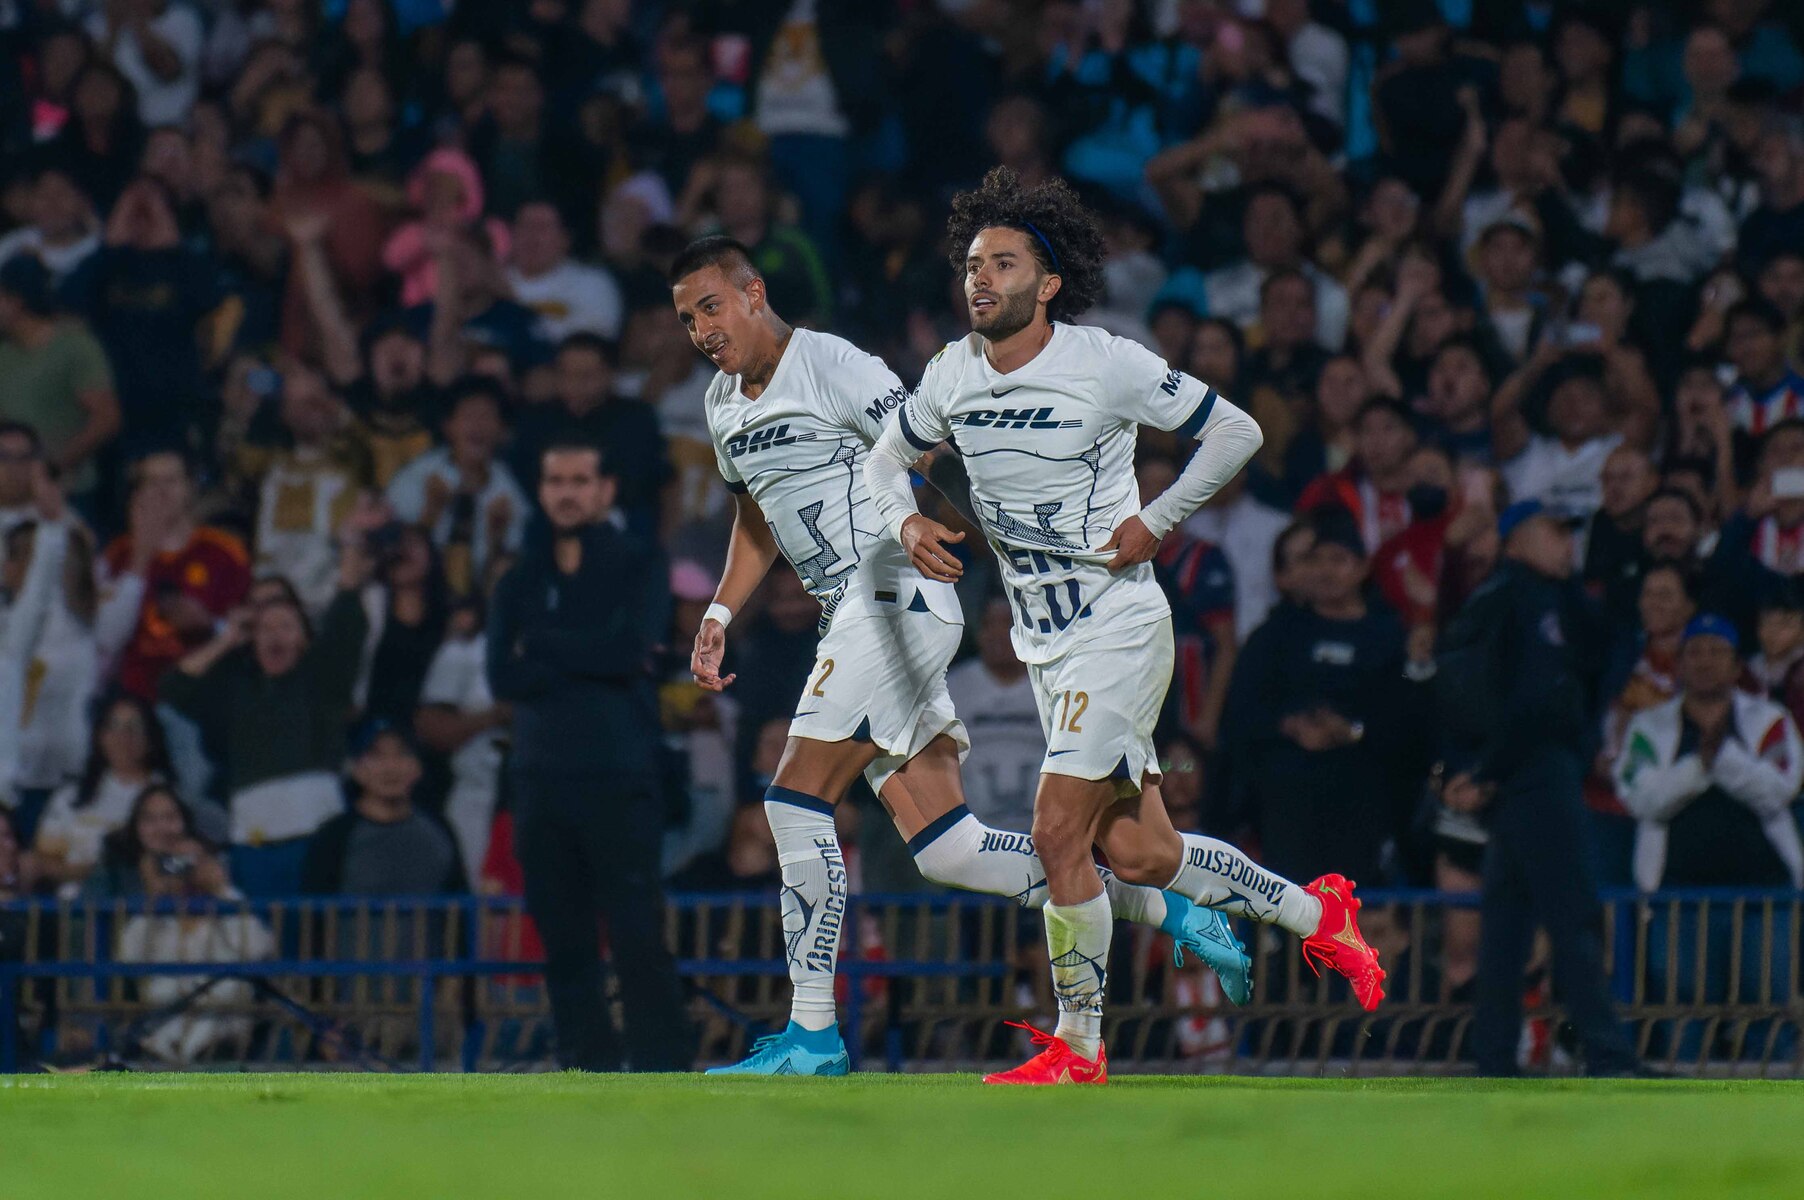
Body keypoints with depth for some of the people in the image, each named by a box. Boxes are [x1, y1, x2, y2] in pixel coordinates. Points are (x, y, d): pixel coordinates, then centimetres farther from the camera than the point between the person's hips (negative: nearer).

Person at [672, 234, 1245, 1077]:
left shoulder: (832, 365, -9)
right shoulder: (724, 405, 18)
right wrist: (720, 613, 20)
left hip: (897, 595, -9)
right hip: (853, 621, 9)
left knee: (796, 801, -14)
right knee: (943, 849, 3)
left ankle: (811, 1033, -11)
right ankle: (1155, 907, 14)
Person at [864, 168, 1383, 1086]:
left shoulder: (1107, 365, -13)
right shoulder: (953, 374, 3)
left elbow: (1236, 432, -5)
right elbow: (886, 458, 19)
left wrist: (1156, 523, -11)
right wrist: (907, 522, -3)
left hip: (1119, 625, -6)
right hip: (1045, 643, 7)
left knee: (1058, 833, -13)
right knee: (1138, 854, 8)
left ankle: (1077, 1048, 0)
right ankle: (1313, 914, 28)